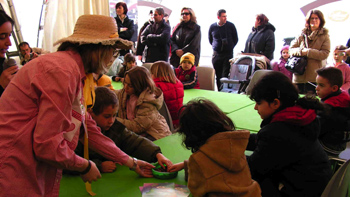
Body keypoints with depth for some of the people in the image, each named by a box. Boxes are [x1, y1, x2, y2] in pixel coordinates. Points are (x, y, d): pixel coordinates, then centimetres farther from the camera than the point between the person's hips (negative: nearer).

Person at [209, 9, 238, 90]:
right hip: (216, 54, 2)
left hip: (228, 54, -2)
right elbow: (210, 40, 20)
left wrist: (230, 47, 7)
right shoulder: (212, 27, 4)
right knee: (218, 76, 6)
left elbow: (235, 39, 9)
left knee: (226, 76, -9)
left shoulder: (230, 25, 0)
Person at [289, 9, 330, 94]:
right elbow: (291, 50, 7)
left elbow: (325, 54, -6)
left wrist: (307, 52, -13)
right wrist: (301, 51, -13)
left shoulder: (324, 36, 6)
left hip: (314, 77, -2)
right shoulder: (302, 35, 13)